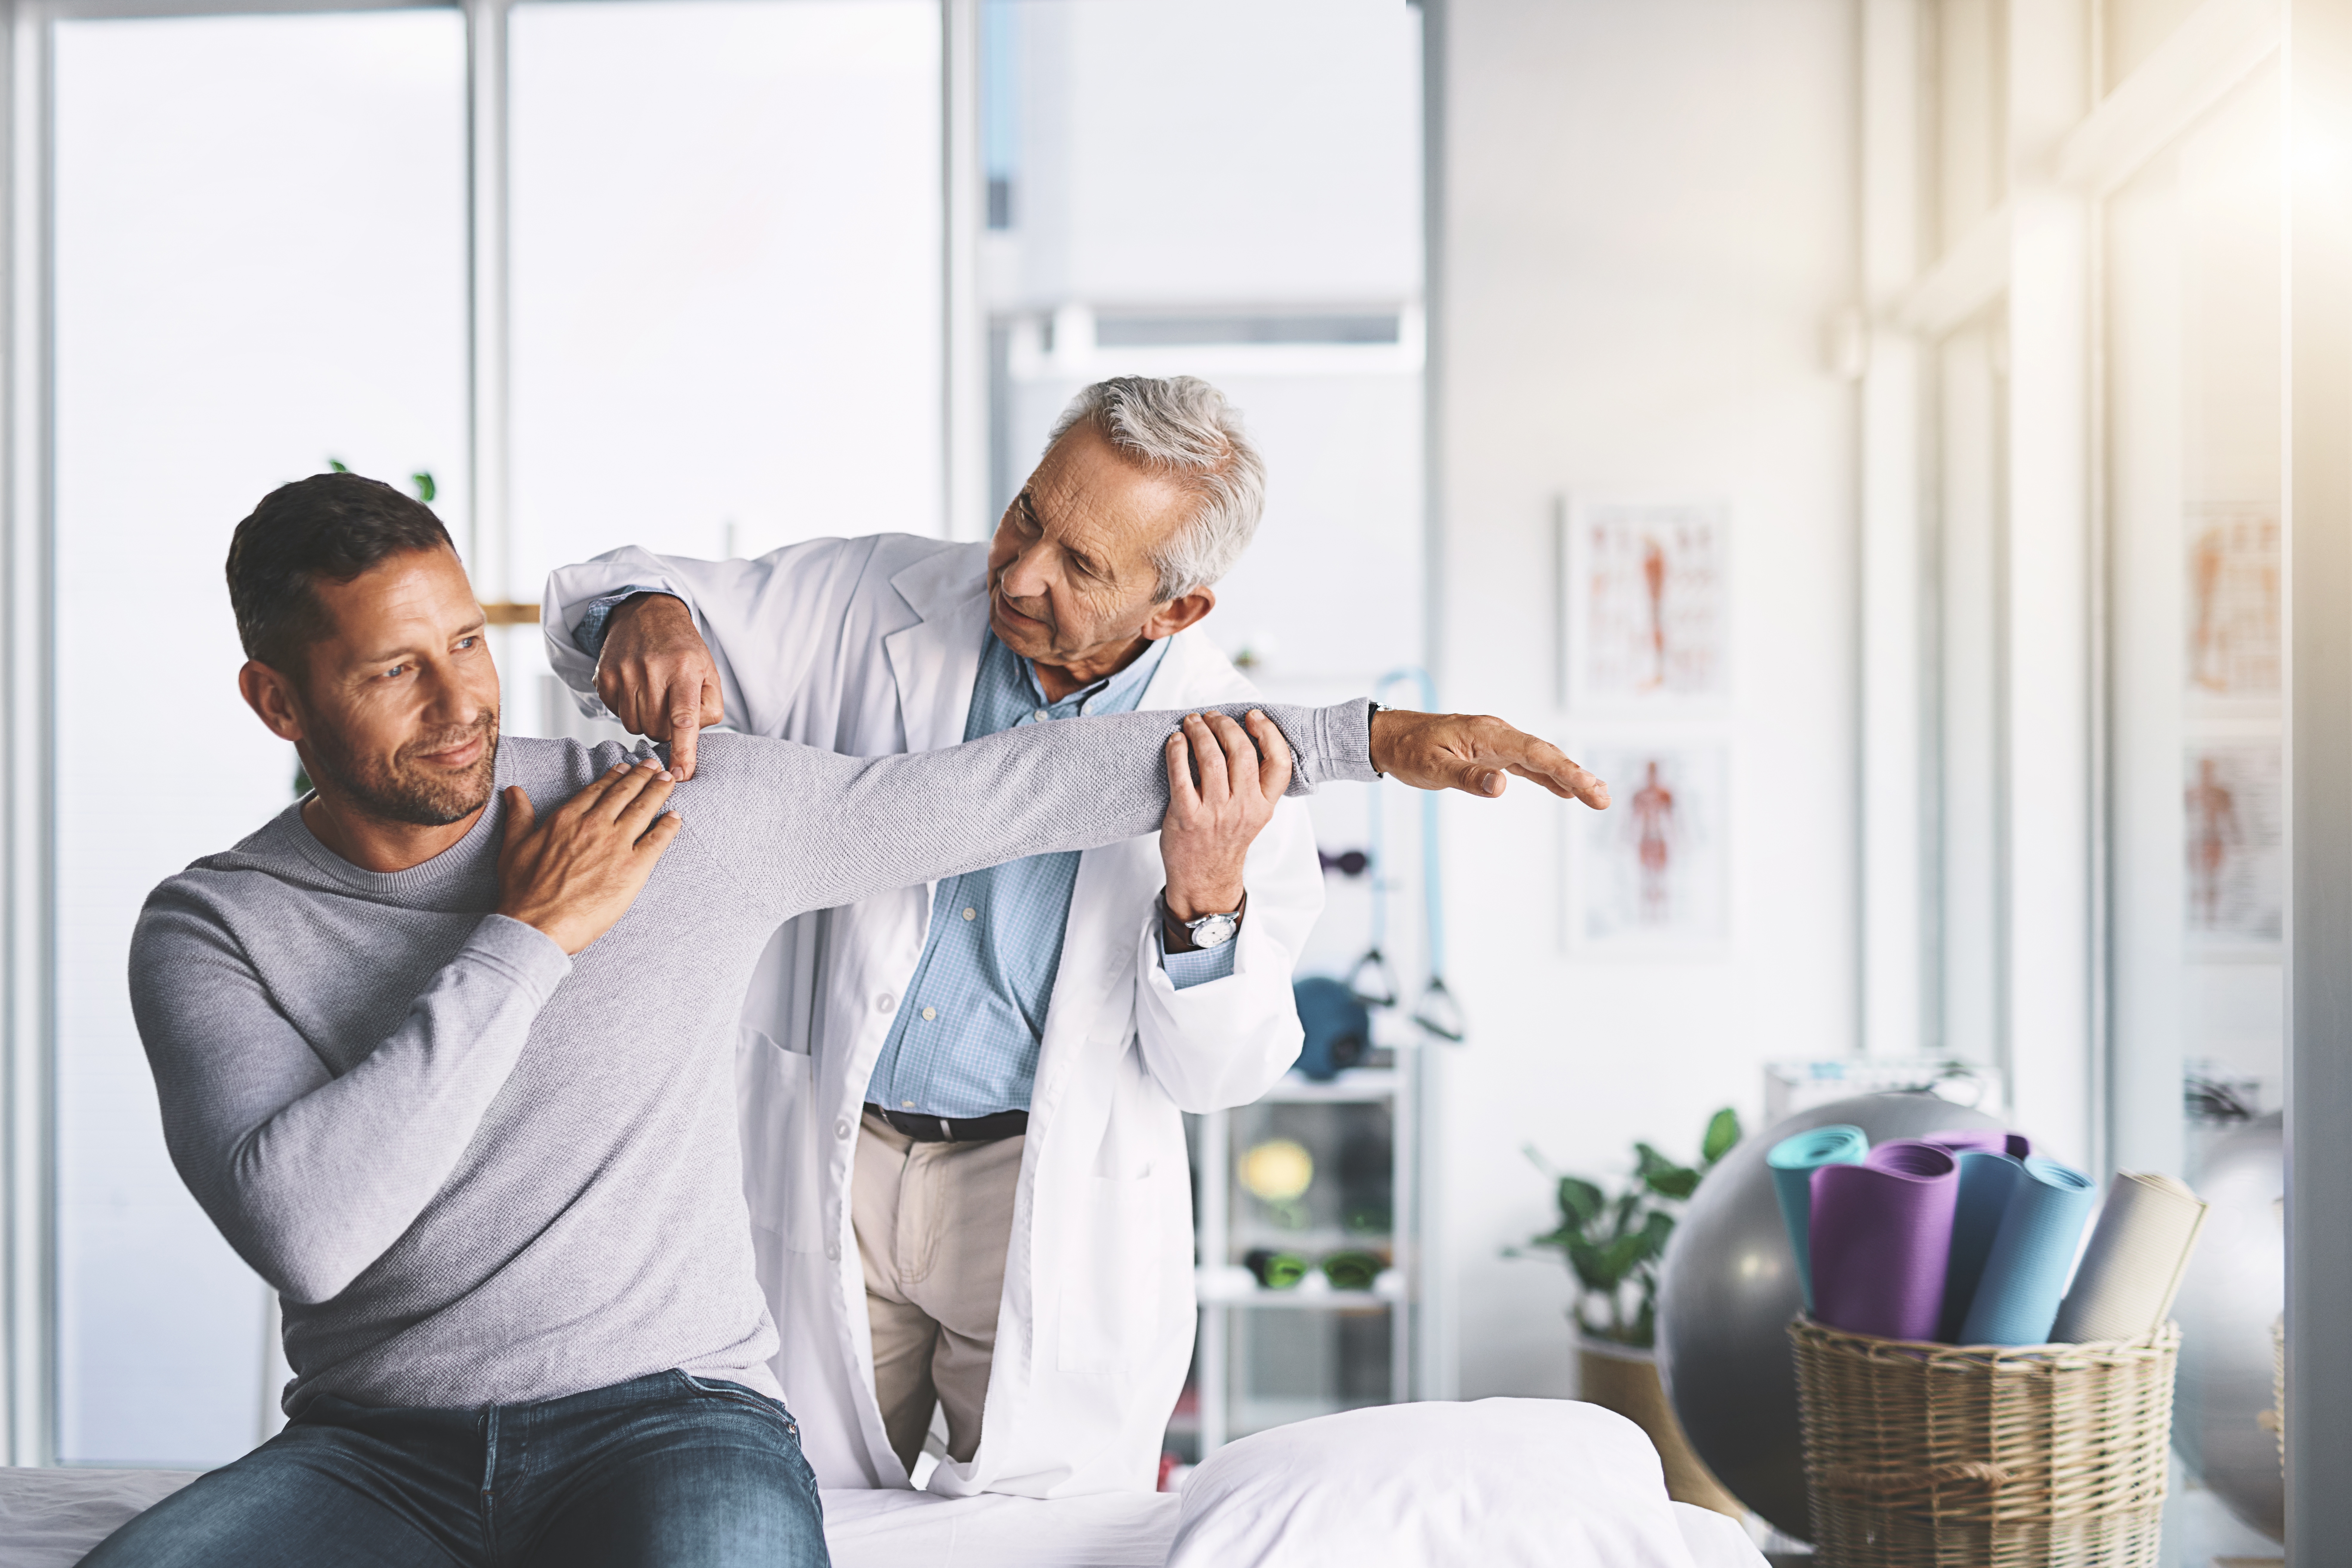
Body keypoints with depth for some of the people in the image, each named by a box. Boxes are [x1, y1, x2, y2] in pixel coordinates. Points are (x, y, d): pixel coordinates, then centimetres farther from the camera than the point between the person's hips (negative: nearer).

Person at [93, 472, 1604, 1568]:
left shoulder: (689, 805, 1)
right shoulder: (214, 930, 0)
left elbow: (1012, 788, 4)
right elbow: (303, 1231, -16)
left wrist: (1373, 734, 4)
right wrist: (525, 944, -13)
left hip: (670, 1415, -1)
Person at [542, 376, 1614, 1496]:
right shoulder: (873, 600, -7)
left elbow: (1211, 1075, -9)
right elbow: (605, 600, 0)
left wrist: (1207, 898, -30)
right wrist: (645, 617, -25)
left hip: (1057, 1211, -1)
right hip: (821, 1168, 2)